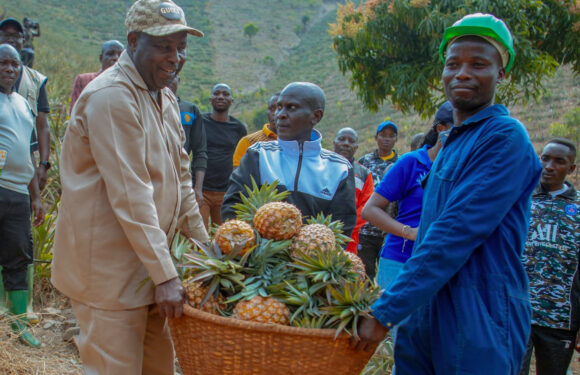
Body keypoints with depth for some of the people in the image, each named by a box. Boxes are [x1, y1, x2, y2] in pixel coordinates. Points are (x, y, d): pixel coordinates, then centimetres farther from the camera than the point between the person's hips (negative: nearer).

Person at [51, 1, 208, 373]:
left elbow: (180, 178, 15)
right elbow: (130, 196, -24)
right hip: (108, 269, -9)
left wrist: (205, 247, 11)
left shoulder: (165, 99, 12)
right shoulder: (111, 97, -18)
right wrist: (165, 275, -24)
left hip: (147, 265, 9)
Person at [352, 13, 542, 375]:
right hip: (422, 314, 8)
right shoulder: (451, 144, 15)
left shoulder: (506, 138, -13)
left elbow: (455, 236, -20)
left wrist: (386, 312, -20)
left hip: (478, 323, -8)